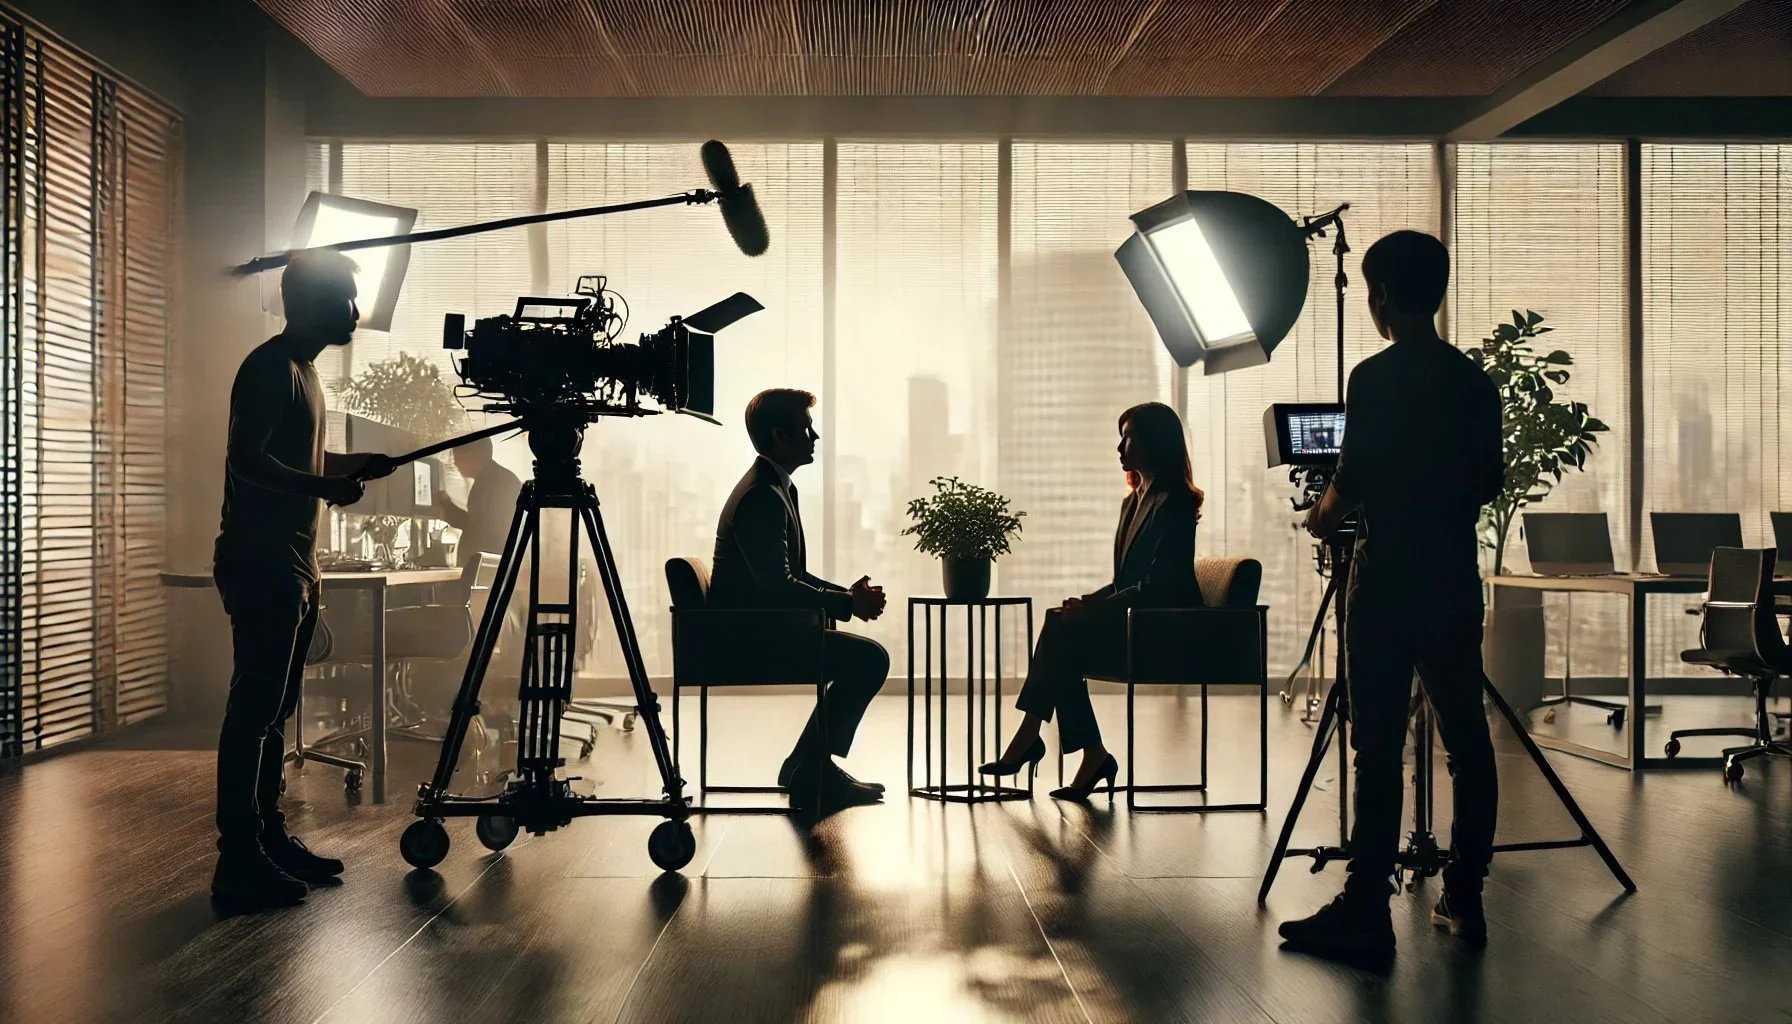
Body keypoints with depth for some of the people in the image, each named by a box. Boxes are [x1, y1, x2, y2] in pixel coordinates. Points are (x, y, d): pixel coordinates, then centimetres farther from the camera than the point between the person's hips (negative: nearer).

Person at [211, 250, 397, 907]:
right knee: (254, 709, -9)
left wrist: (354, 466, 20)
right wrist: (325, 486, -27)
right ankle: (238, 863, -6)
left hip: (293, 566, 10)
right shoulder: (271, 368, -12)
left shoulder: (301, 371, 19)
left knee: (275, 708, 12)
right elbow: (246, 460, -22)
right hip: (261, 564, -10)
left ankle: (270, 840, 19)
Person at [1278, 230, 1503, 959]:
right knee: (1466, 740, 10)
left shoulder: (1374, 377, -10)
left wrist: (1324, 516, 6)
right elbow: (1490, 483, 13)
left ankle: (1367, 911, -2)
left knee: (1378, 746, -5)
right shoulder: (1475, 382, 8)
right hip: (1456, 580, 6)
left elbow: (1351, 481, -13)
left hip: (1388, 580, -6)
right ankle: (1464, 899, 16)